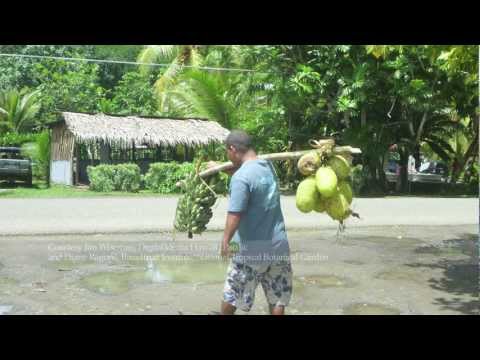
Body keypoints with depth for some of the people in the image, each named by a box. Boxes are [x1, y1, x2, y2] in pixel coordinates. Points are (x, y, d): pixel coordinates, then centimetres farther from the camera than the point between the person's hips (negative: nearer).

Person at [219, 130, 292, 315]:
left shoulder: (241, 177, -20)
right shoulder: (269, 166, 4)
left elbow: (234, 216, -23)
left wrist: (225, 241, -7)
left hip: (250, 249, -6)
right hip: (278, 245, 7)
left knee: (231, 295, 18)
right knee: (277, 300, 13)